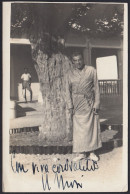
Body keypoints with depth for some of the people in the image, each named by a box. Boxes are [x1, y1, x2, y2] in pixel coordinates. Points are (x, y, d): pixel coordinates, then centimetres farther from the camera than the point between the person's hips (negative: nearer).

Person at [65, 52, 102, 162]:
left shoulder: (91, 71, 3)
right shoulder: (70, 74, 7)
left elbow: (96, 88, 2)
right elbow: (68, 91, 7)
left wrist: (96, 104, -5)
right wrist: (70, 106, -2)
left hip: (89, 104, -1)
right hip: (77, 105, 1)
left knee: (91, 127, 2)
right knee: (78, 128, 3)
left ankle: (92, 152, 13)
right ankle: (81, 152, 13)